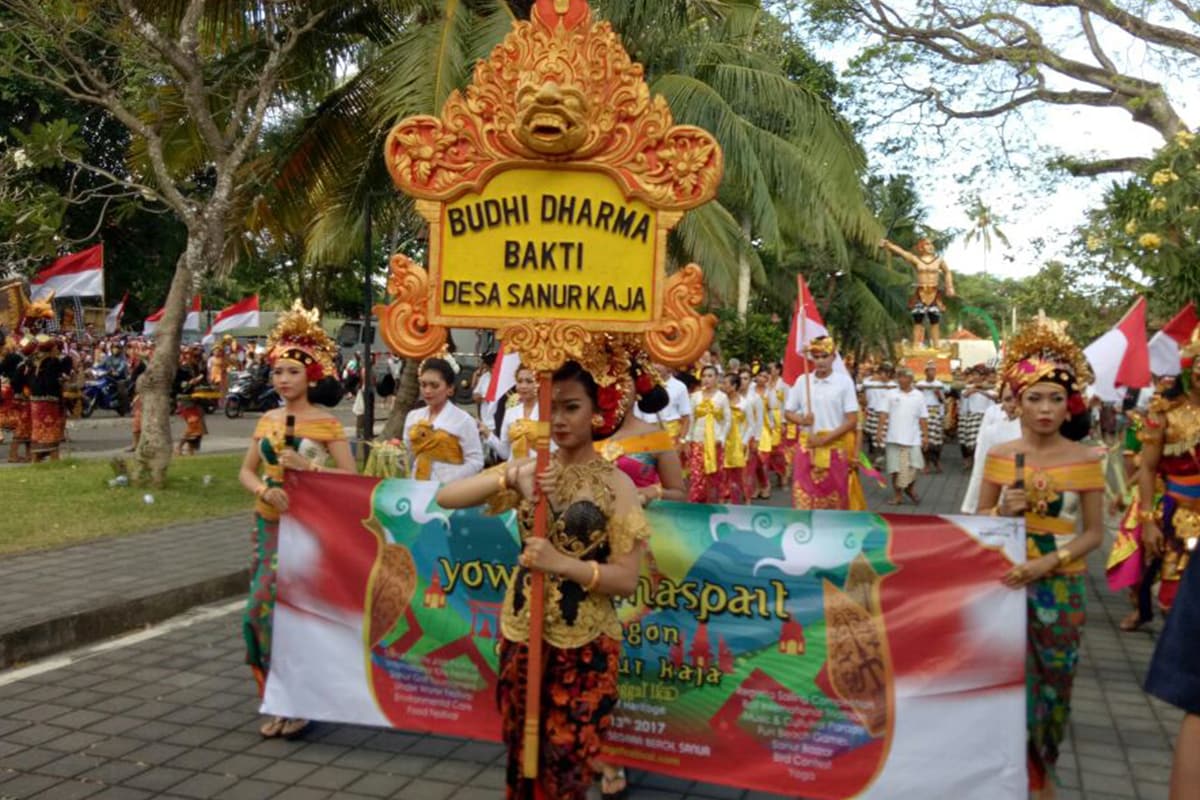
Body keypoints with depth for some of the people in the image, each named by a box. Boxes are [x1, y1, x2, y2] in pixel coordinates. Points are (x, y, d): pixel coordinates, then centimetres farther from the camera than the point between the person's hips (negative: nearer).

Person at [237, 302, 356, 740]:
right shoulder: (267, 420, 8)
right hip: (269, 525, 5)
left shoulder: (327, 423, -6)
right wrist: (263, 488, -10)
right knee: (266, 608, 5)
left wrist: (307, 466, -20)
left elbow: (350, 477, -9)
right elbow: (246, 471, 10)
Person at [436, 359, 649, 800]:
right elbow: (445, 497, -7)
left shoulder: (616, 483, -8)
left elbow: (626, 579, -11)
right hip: (520, 632, 4)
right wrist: (510, 479, -21)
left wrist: (561, 562, -24)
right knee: (521, 755, 17)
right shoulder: (527, 469, 1)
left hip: (584, 644, -3)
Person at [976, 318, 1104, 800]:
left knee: (1052, 681, 10)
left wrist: (1050, 562, -19)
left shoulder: (1084, 459, -7)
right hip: (1006, 581, 1)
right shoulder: (1001, 456, -2)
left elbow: (1094, 532, -5)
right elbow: (978, 523, 4)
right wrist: (1003, 511, -17)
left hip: (1060, 587, -1)